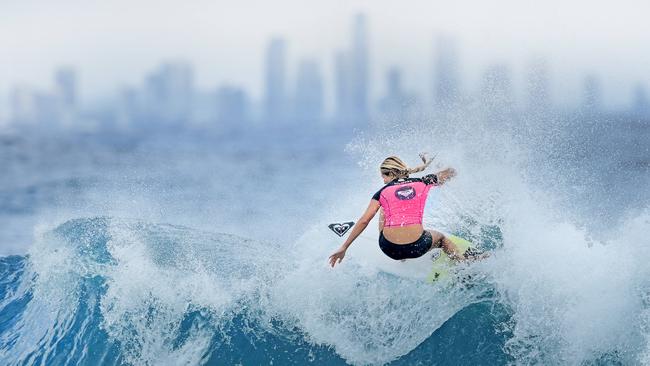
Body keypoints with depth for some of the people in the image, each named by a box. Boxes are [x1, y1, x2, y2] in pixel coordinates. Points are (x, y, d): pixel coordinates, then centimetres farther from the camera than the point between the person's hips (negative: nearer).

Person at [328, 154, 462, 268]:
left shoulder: (383, 192, 8)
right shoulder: (422, 183, 10)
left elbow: (364, 221, 3)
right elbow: (451, 172, 25)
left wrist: (343, 248, 7)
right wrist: (426, 166, 43)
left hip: (390, 249, 0)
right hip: (417, 247, 0)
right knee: (441, 238, 36)